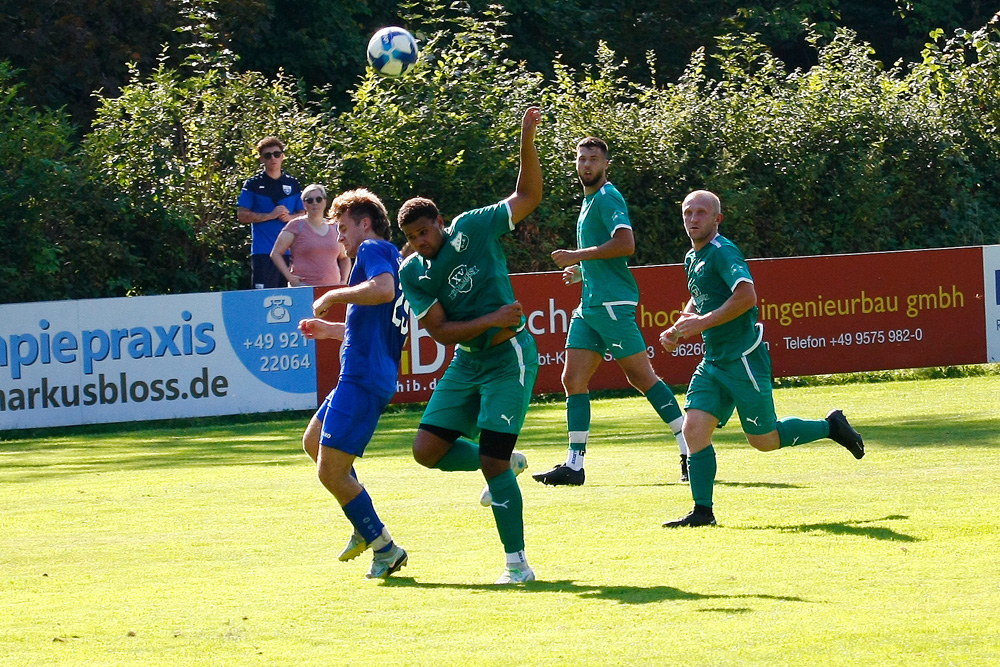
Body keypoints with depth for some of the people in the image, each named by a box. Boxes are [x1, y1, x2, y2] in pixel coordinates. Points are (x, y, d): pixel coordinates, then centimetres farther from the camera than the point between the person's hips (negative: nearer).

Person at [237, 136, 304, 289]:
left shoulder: (293, 185, 14)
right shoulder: (253, 185, 4)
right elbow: (242, 215, -2)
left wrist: (289, 217, -6)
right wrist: (271, 215, -11)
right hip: (263, 252, -3)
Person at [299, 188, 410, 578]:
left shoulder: (373, 249, -7)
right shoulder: (393, 260, 23)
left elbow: (383, 289, -29)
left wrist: (334, 296, -18)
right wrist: (332, 330, 33)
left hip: (363, 377, -11)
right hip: (371, 374, 11)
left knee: (331, 472, -10)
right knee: (313, 441, 25)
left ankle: (385, 549, -4)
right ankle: (366, 528, 22)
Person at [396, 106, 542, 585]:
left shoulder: (472, 229, -5)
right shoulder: (411, 273, 0)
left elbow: (528, 196, 3)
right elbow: (441, 330, -5)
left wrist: (527, 139, -7)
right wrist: (491, 321, -16)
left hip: (508, 357, -5)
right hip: (466, 363, 5)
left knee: (493, 461, -12)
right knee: (427, 450, 0)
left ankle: (516, 562, -5)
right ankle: (501, 467, 25)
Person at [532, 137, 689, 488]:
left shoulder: (608, 198, -9)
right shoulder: (589, 201, 20)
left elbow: (626, 245, -23)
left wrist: (578, 256, -18)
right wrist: (581, 270, 20)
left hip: (613, 301, -10)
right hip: (590, 304, 10)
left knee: (640, 376, -7)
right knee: (573, 380, 3)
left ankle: (692, 449, -2)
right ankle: (574, 465, 3)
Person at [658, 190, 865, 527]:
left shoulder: (722, 253, -15)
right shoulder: (692, 258, 14)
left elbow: (747, 297, -28)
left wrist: (702, 323, -25)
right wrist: (678, 330, 16)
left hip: (744, 359, -8)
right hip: (713, 362, 8)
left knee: (764, 439, 0)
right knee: (694, 428, -5)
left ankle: (830, 427, 21)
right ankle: (702, 511, -2)